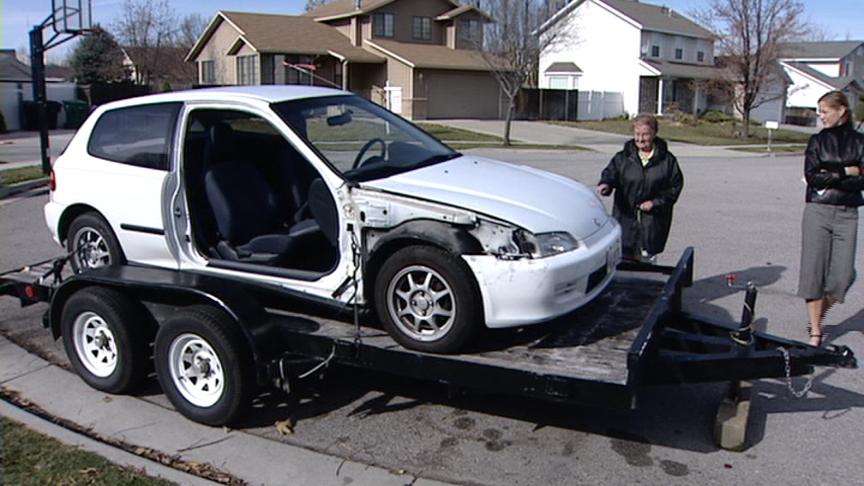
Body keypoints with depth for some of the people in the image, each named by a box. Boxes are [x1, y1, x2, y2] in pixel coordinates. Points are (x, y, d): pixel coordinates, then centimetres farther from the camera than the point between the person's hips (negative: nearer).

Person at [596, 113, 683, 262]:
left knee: (648, 256, 3)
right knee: (624, 255, 2)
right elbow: (611, 172, -6)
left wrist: (655, 202, -8)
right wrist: (605, 184, -29)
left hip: (653, 218, -1)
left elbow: (675, 185, 2)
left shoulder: (667, 160, 1)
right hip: (625, 216, 1)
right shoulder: (623, 157, 3)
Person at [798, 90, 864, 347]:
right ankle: (815, 331, 7)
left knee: (843, 274, -4)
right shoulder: (818, 141, 6)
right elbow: (811, 176, -5)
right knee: (814, 270, -2)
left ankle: (818, 318, 22)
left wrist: (829, 177, -11)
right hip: (817, 211, 0)